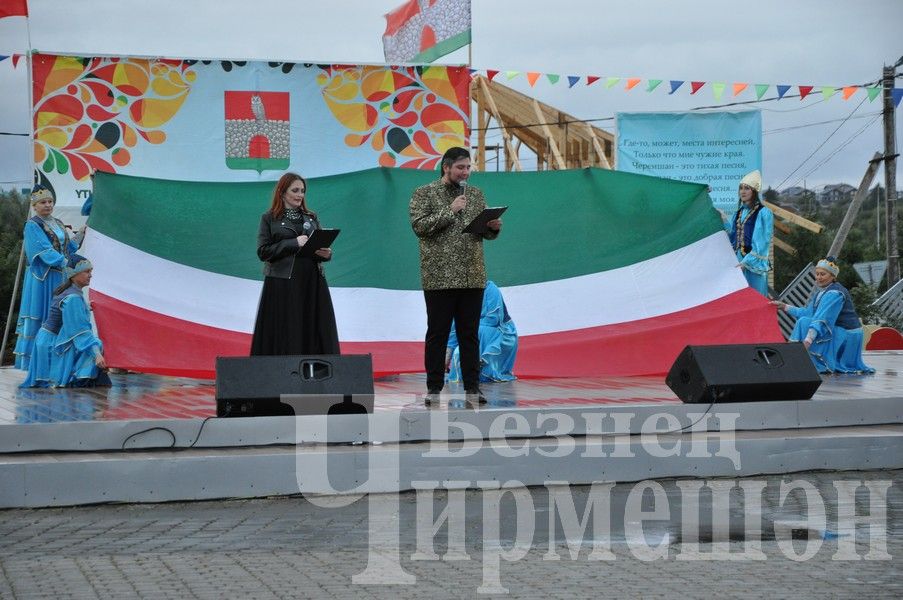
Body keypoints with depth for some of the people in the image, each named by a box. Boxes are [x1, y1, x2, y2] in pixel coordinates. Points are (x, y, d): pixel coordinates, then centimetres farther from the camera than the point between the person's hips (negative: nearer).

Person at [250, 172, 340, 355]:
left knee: (314, 335, -1)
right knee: (285, 339, -6)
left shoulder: (311, 218, 17)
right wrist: (294, 243, -14)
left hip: (312, 283, 4)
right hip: (282, 284, -4)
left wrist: (326, 254, -6)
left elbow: (323, 245, 18)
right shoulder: (269, 218, 5)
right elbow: (263, 251, -5)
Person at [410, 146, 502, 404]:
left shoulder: (476, 194, 13)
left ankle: (472, 388, 10)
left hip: (472, 277, 4)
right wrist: (450, 211, -15)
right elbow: (419, 225, -11)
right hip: (439, 277, -4)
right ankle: (434, 388, 7)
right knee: (437, 334, 1)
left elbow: (487, 232, 17)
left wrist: (493, 227, -6)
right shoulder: (424, 194, 1)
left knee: (470, 334, 6)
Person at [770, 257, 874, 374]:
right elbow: (807, 312, 11)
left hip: (845, 335, -10)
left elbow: (822, 319, -31)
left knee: (804, 323, -20)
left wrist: (808, 340, -40)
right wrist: (784, 306, 8)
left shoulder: (834, 293, -20)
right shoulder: (820, 292, 10)